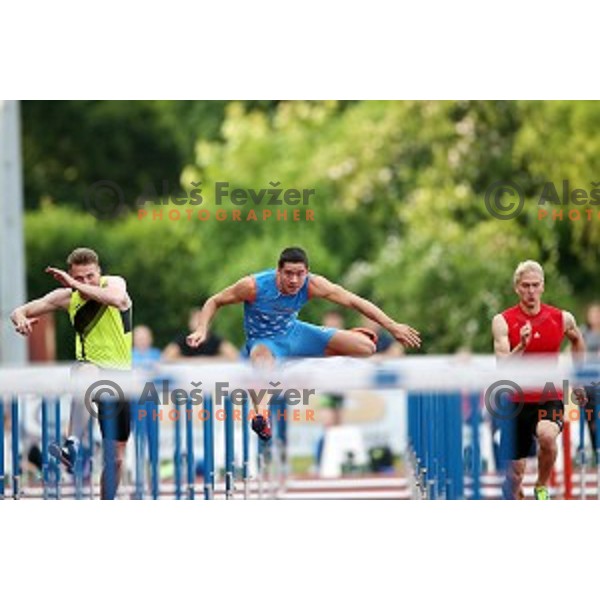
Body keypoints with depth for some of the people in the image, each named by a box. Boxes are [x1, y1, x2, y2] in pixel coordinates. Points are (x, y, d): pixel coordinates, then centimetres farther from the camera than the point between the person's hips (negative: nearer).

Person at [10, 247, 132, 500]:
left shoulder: (113, 283, -10)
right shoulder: (67, 297, -4)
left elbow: (117, 299, -36)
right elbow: (19, 312, -2)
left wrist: (76, 285, -36)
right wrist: (21, 320, -27)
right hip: (93, 365, -1)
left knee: (115, 457, 5)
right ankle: (72, 445, -59)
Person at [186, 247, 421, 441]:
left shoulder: (313, 285, -21)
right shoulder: (254, 286, -28)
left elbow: (354, 302, -16)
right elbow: (214, 302, -14)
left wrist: (393, 327, -18)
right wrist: (201, 331, -31)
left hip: (293, 332, 4)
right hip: (263, 340, -4)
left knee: (366, 348, -4)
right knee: (264, 356, -47)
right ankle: (261, 417, -62)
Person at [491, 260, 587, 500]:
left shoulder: (562, 319, -1)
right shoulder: (503, 321, -7)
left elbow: (577, 340, 23)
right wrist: (521, 346, -33)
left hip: (550, 398, 0)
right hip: (517, 401, 1)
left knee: (546, 435, -34)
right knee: (514, 472, 3)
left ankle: (542, 488, -9)